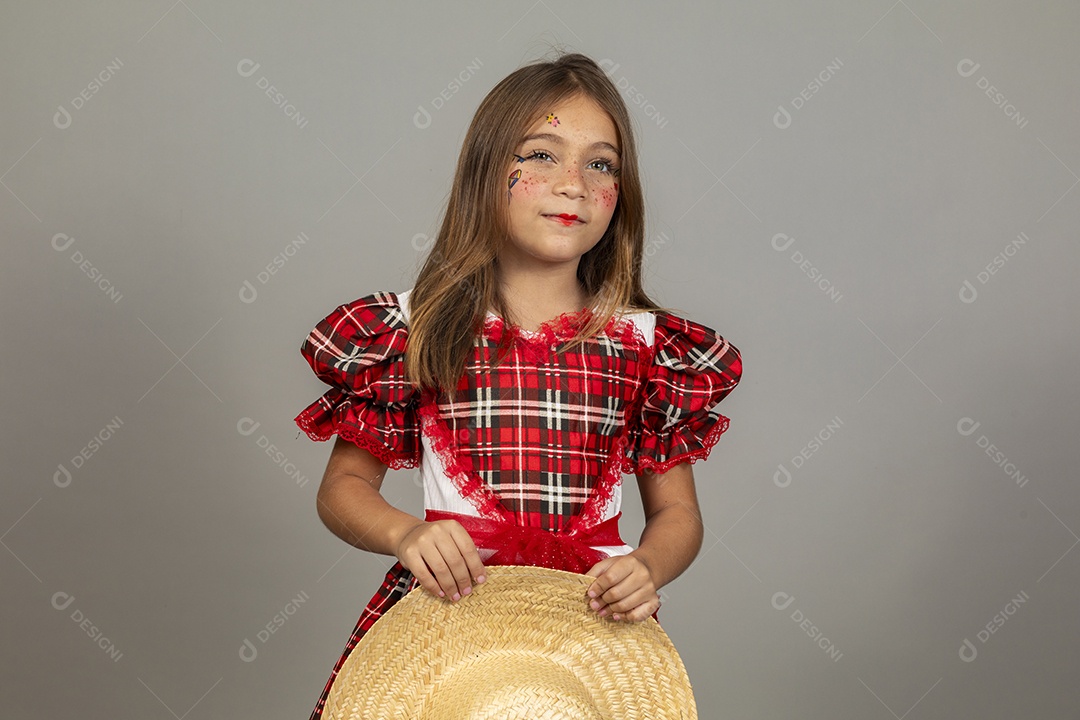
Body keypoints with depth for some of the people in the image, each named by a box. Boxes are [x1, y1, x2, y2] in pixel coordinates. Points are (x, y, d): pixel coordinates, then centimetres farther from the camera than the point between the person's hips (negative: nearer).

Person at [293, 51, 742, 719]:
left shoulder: (645, 344, 3)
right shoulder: (413, 330, 1)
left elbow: (677, 512, 9)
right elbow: (344, 485, 7)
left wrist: (647, 567, -12)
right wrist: (404, 533, -14)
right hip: (451, 600, -1)